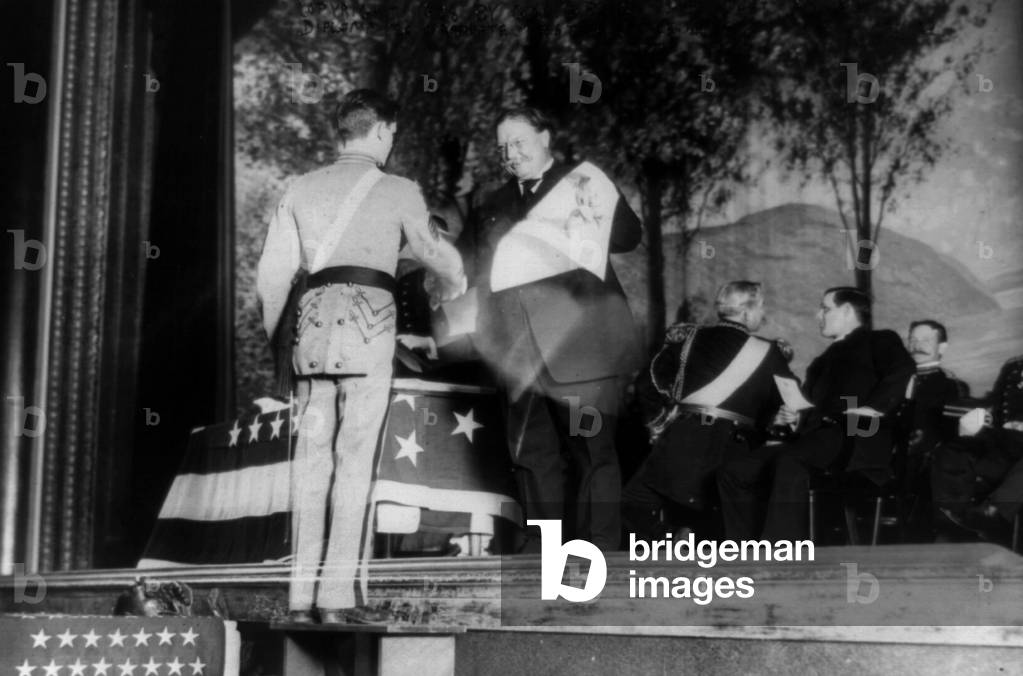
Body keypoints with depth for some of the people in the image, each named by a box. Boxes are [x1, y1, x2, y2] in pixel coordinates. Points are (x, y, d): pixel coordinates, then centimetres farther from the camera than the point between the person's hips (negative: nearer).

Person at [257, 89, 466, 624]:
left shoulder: (302, 188, 15)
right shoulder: (398, 191, 5)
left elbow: (273, 269, 11)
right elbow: (434, 252, 17)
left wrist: (278, 339, 22)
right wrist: (451, 284, 40)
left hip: (311, 318, 4)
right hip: (367, 316, -4)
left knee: (312, 455, 5)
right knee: (355, 457, -4)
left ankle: (302, 594, 3)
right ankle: (339, 594, -6)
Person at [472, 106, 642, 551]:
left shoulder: (584, 182, 11)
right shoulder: (494, 205, 24)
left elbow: (629, 235, -2)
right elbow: (484, 276, 20)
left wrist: (556, 230, -10)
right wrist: (488, 337, 5)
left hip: (577, 336, -4)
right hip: (518, 344, 4)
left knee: (590, 448, -5)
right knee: (530, 451, 0)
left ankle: (596, 549, -2)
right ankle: (541, 549, 5)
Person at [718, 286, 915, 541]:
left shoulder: (879, 341, 13)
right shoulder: (827, 357, 34)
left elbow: (903, 371, -7)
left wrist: (872, 407, -16)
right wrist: (798, 418, 10)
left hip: (858, 436, -7)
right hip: (815, 436, 8)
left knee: (791, 463, -36)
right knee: (734, 472, -9)